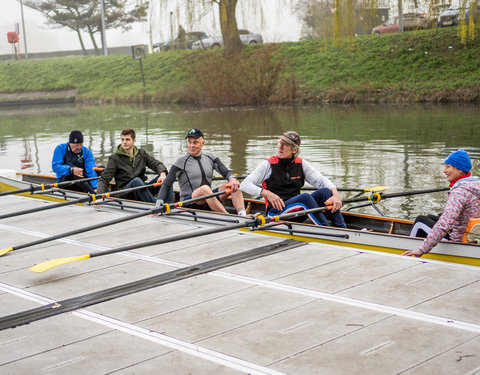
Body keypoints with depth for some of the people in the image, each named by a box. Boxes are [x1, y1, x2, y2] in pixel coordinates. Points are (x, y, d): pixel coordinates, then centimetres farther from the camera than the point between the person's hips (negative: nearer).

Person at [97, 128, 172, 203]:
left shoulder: (142, 154, 11)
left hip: (142, 190, 4)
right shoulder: (114, 158, -1)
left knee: (165, 178, -16)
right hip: (124, 194, -4)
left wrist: (162, 174, -22)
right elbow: (104, 180, -6)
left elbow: (157, 164, 2)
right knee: (136, 181, -36)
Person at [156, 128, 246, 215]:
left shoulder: (210, 157, 9)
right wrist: (159, 205, -19)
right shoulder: (181, 161, -4)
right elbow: (166, 184, -7)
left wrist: (232, 179, -22)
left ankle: (243, 216, -34)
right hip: (189, 204, -5)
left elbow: (226, 172, 2)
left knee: (234, 185, -15)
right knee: (205, 188, -36)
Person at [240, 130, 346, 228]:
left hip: (297, 209, 4)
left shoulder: (301, 164, 10)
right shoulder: (269, 164, 0)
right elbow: (244, 185, -7)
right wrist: (266, 193, -24)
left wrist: (335, 193, -19)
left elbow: (321, 180, 2)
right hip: (276, 211, -4)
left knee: (324, 191, -18)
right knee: (305, 197, -31)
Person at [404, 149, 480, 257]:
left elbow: (445, 225, -33)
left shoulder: (459, 192, -26)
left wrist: (422, 250, -31)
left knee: (420, 220, 8)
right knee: (431, 217, 24)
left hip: (458, 240, -9)